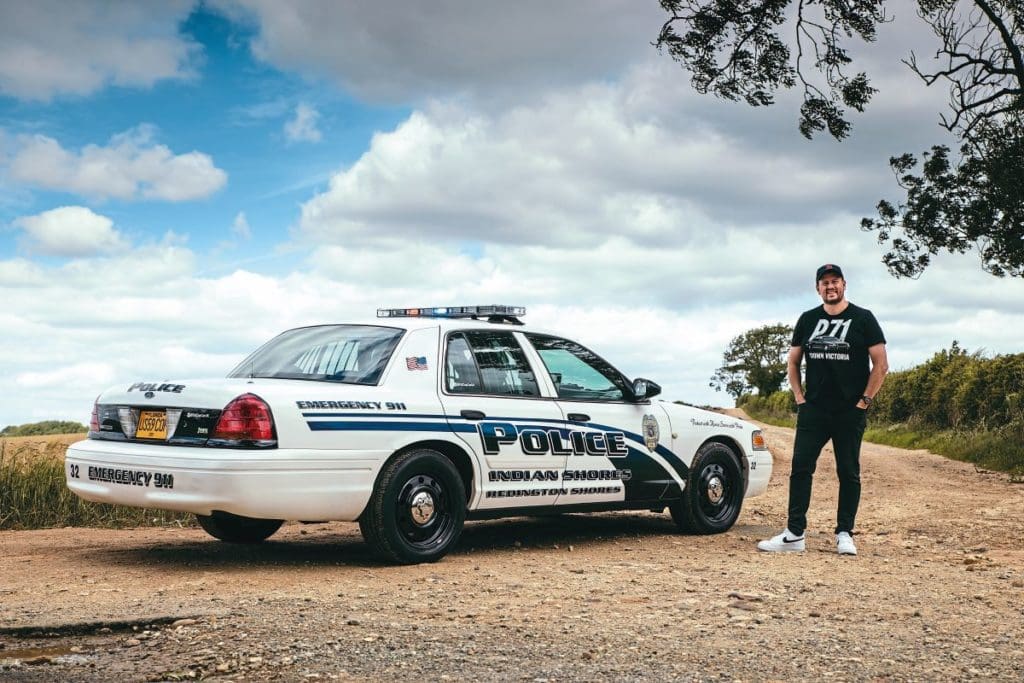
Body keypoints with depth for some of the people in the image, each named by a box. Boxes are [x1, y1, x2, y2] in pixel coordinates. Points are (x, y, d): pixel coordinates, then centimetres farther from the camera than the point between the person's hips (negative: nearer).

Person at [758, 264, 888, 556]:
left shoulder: (862, 319, 0)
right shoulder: (808, 320, 10)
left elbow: (881, 365, -2)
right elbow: (793, 362, 17)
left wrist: (864, 401, -8)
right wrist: (799, 398, 6)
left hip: (850, 412, -3)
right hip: (813, 410, 3)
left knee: (849, 473, 3)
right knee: (800, 468, -3)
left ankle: (844, 534, 10)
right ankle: (794, 534, -2)